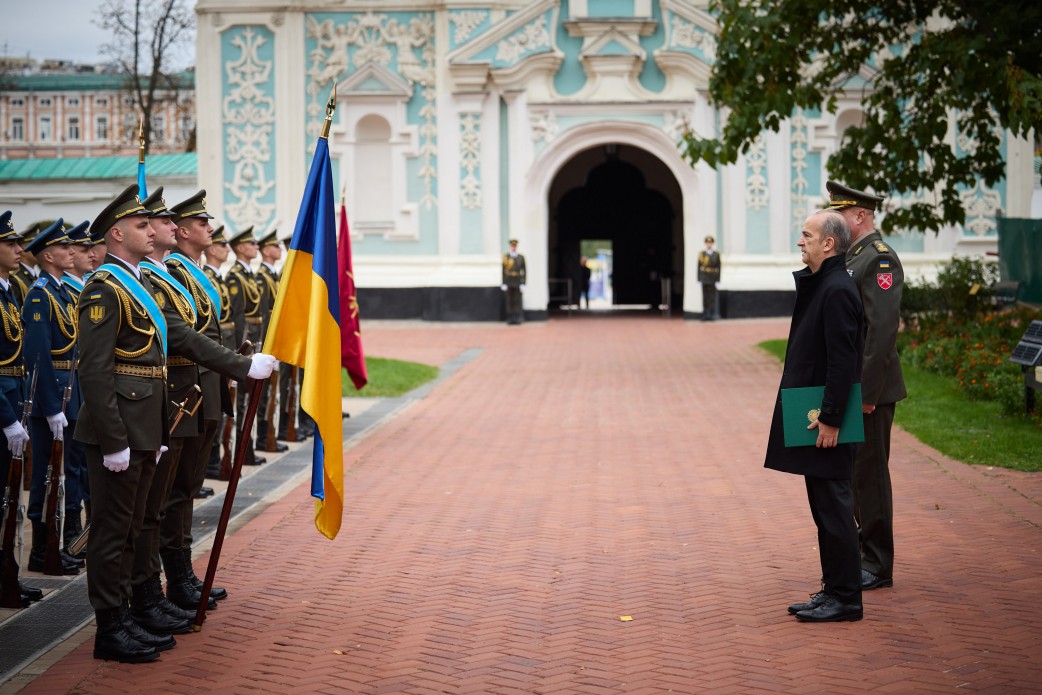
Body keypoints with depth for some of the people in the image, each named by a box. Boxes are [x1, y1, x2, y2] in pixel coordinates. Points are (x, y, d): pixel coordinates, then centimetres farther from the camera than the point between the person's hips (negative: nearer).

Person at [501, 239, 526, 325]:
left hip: (517, 282, 0)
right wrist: (503, 284, -5)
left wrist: (523, 284, -4)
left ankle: (518, 319, 1)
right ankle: (510, 319, 5)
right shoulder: (505, 257, 1)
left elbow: (523, 271, 3)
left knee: (517, 301, -2)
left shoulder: (521, 257, 4)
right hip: (508, 282, 0)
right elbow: (503, 271, 0)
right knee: (509, 301, 1)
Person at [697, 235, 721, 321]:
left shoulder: (716, 254, 6)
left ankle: (713, 314, -3)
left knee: (712, 296, -4)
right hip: (704, 277, 1)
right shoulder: (701, 254, 7)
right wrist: (699, 278, 0)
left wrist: (718, 278, -2)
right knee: (705, 296, 2)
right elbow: (699, 265, 5)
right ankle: (706, 314, 5)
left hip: (712, 277, -1)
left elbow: (718, 266, 5)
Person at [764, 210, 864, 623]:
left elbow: (842, 361, -21)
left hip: (827, 422, -10)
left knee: (833, 507, -4)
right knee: (825, 507, 14)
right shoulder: (818, 285, 14)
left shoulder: (837, 290, -17)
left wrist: (829, 418, -21)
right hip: (815, 416, 10)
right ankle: (835, 590, 22)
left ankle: (845, 599, 2)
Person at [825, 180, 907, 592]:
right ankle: (867, 554, 24)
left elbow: (883, 330, -21)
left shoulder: (880, 259, -15)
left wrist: (866, 393, -22)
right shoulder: (850, 258, 16)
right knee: (854, 473, 14)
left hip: (868, 389, -9)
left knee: (869, 474, -3)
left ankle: (878, 568, 4)